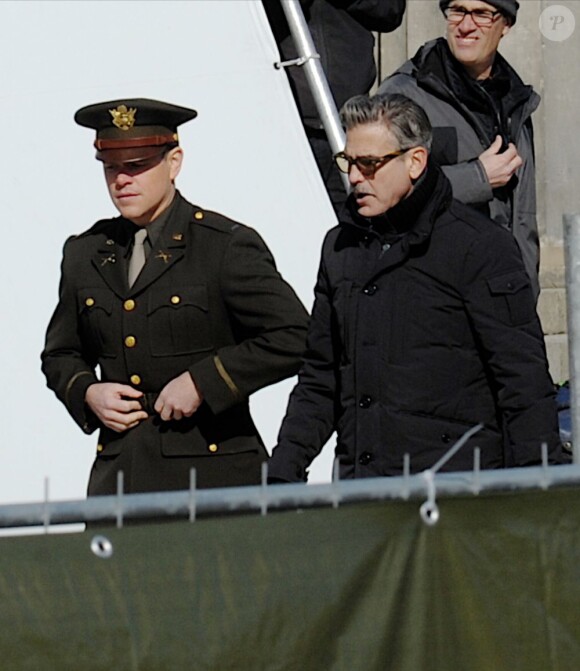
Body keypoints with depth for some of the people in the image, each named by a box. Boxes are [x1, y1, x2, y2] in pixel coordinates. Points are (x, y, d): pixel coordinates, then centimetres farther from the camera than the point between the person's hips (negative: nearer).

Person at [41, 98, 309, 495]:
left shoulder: (228, 245, -2)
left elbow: (293, 338, -8)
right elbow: (61, 354, 25)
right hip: (118, 474, 4)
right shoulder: (85, 254, 14)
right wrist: (87, 394, 3)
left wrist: (203, 383, -13)